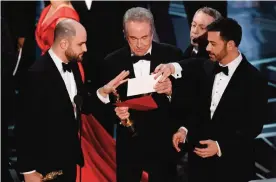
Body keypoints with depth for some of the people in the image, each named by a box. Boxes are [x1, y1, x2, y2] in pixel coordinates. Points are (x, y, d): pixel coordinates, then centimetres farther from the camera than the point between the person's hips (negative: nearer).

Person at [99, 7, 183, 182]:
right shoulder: (112, 62, -3)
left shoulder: (172, 55, -5)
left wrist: (171, 91, -24)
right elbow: (105, 104, 1)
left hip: (163, 144, -1)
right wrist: (116, 112, -21)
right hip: (128, 145, 1)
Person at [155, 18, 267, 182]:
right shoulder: (206, 68, 4)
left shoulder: (254, 80, -12)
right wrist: (185, 128, -5)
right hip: (200, 158, 5)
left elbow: (254, 125, -12)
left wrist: (220, 146, -18)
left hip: (231, 164, -5)